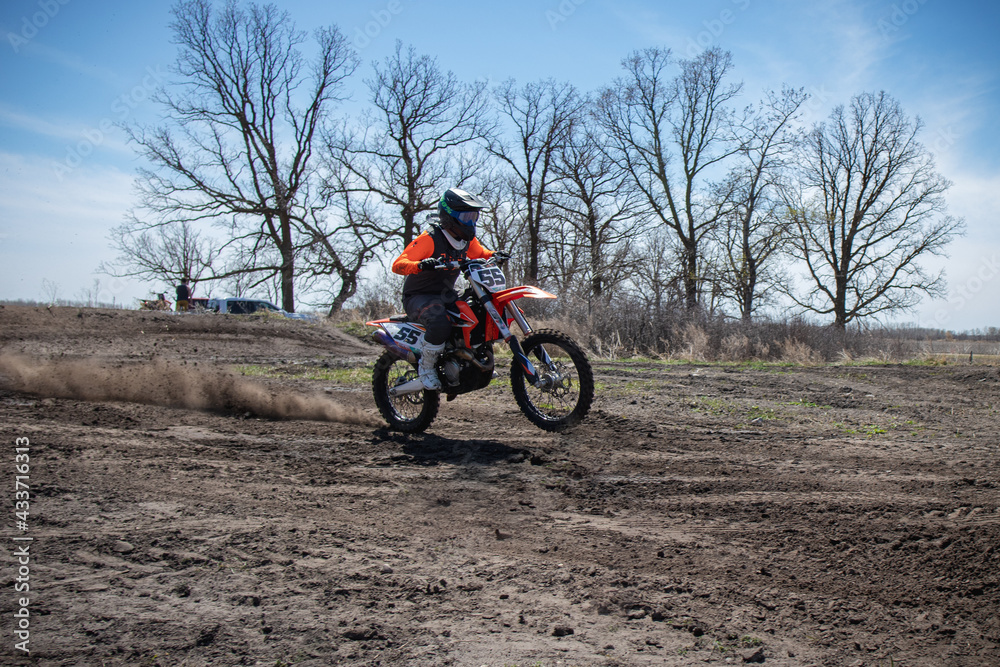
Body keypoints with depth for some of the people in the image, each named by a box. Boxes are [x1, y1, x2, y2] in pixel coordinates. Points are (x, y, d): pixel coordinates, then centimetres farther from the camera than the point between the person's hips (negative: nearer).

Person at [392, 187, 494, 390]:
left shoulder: (467, 240, 4)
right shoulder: (430, 239, -20)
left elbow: (481, 254, 25)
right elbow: (397, 265, -27)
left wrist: (495, 256, 1)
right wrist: (421, 265, -48)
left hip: (445, 295, 8)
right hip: (418, 297, -8)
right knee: (440, 322, -37)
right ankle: (426, 367, -15)